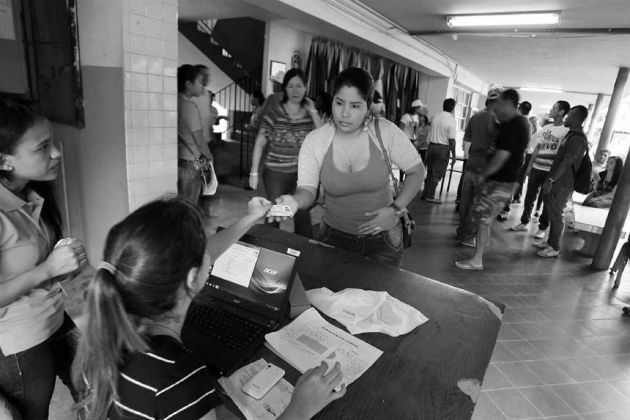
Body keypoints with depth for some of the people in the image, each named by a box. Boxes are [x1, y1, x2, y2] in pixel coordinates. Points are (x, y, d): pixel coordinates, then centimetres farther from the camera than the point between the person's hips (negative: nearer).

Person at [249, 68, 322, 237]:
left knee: (303, 215, 6)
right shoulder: (274, 113, -6)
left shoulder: (310, 114, 3)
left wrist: (313, 112, -9)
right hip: (276, 174, -2)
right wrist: (254, 172, -6)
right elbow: (260, 143, -4)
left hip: (302, 174, 2)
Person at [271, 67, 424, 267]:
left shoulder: (386, 131, -14)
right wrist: (295, 201, -36)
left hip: (382, 238, 0)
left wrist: (396, 209, -15)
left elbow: (416, 170, -4)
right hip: (334, 237, 1)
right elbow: (307, 190, -13)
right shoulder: (314, 140, -11)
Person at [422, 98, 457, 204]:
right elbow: (451, 140, -15)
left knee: (430, 172, 16)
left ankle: (425, 193, 22)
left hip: (431, 145, 6)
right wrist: (454, 155, -8)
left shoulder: (435, 117, 5)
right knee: (437, 174, 3)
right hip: (443, 148, -6)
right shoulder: (451, 120, -13)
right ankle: (430, 196, 7)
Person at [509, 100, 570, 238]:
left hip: (551, 171, -5)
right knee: (529, 196, 9)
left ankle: (542, 228, 15)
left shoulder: (566, 131, -7)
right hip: (536, 168, 5)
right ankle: (524, 223, 21)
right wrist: (530, 165, 11)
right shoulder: (546, 128, 11)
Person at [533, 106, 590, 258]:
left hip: (562, 184, -9)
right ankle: (550, 242, 27)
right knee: (551, 213, 16)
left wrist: (551, 180, -21)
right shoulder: (572, 134, 15)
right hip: (557, 181, 9)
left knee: (556, 215, -2)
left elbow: (566, 162, -21)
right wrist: (550, 178, 19)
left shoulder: (578, 138, -17)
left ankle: (554, 248, 7)